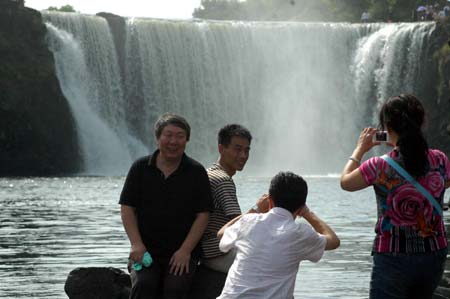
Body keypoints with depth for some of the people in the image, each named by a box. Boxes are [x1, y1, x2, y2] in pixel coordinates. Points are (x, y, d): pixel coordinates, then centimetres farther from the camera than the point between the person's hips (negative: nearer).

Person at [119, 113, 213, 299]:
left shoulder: (196, 172, 2)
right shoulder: (141, 168, 6)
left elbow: (202, 215, -1)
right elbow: (127, 209, 5)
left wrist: (185, 250, -10)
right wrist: (136, 244, -8)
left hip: (182, 253, -1)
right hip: (146, 251, 1)